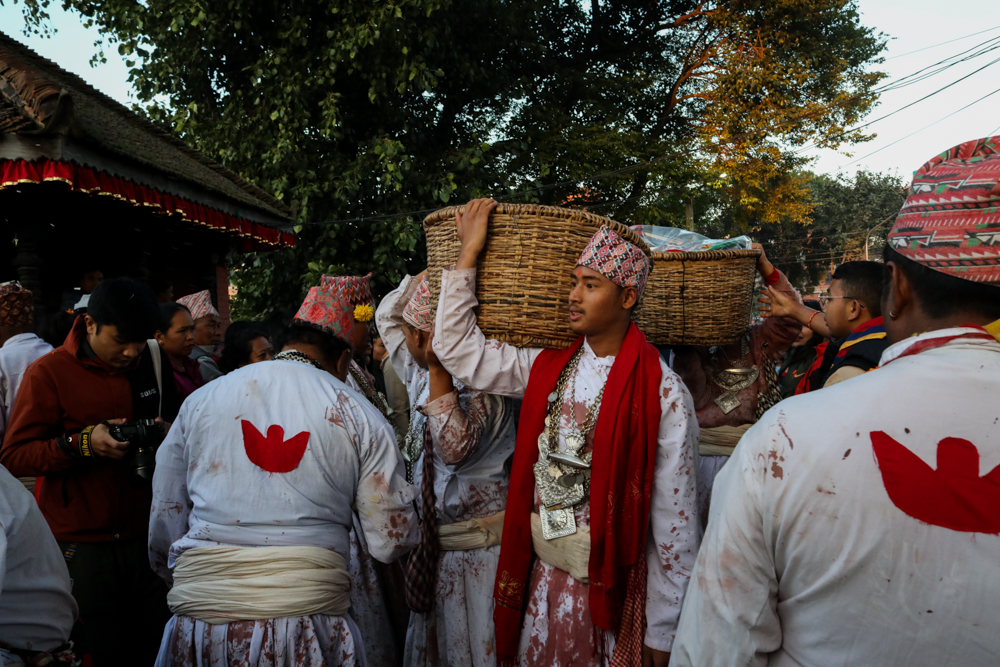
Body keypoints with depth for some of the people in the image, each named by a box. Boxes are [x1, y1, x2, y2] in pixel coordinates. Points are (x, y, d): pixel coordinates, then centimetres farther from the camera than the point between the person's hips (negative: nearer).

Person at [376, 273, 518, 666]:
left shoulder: (482, 391, -19)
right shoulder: (423, 375, 5)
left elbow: (456, 449, -35)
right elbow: (387, 314, 16)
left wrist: (438, 368, -33)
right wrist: (431, 274, 3)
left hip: (477, 549, -8)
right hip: (433, 544, 8)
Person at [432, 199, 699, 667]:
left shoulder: (662, 393, -14)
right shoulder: (547, 368, 2)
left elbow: (675, 518, -13)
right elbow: (458, 348, 5)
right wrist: (469, 252, 1)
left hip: (614, 589, -5)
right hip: (542, 575, 5)